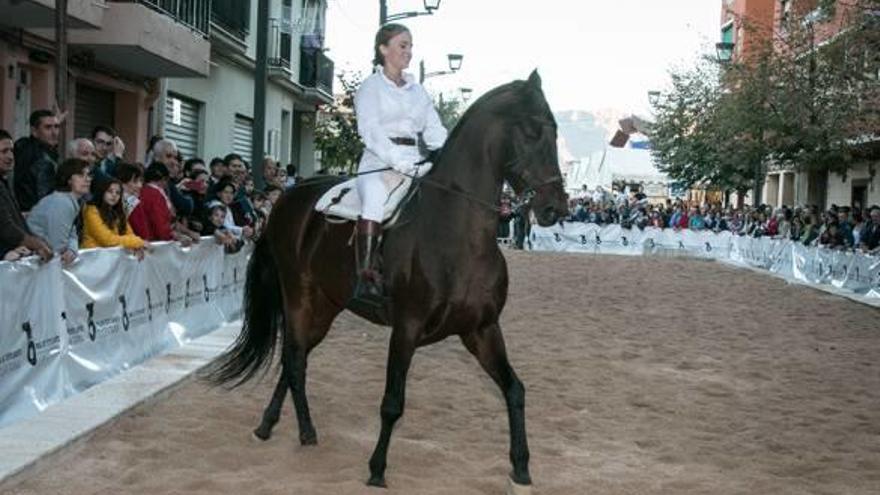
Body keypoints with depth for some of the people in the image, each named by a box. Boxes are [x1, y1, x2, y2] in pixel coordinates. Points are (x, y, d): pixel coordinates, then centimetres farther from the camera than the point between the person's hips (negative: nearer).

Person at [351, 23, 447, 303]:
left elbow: (435, 131, 16)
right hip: (379, 164, -6)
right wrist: (398, 161, -22)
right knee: (376, 198, -33)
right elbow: (369, 131, -8)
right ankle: (367, 278, -35)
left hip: (414, 163, 6)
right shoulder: (370, 87, 5)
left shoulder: (418, 90, 22)